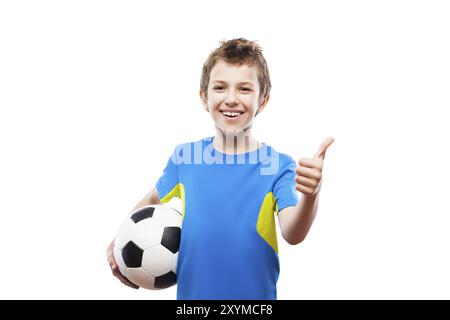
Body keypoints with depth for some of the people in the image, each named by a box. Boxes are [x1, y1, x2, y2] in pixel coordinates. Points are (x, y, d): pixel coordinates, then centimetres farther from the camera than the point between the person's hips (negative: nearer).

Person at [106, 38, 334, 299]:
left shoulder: (278, 166, -14)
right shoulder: (184, 157, -7)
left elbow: (292, 235, -28)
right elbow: (153, 200, 11)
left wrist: (310, 196, -47)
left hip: (256, 294, -2)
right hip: (191, 292, 2)